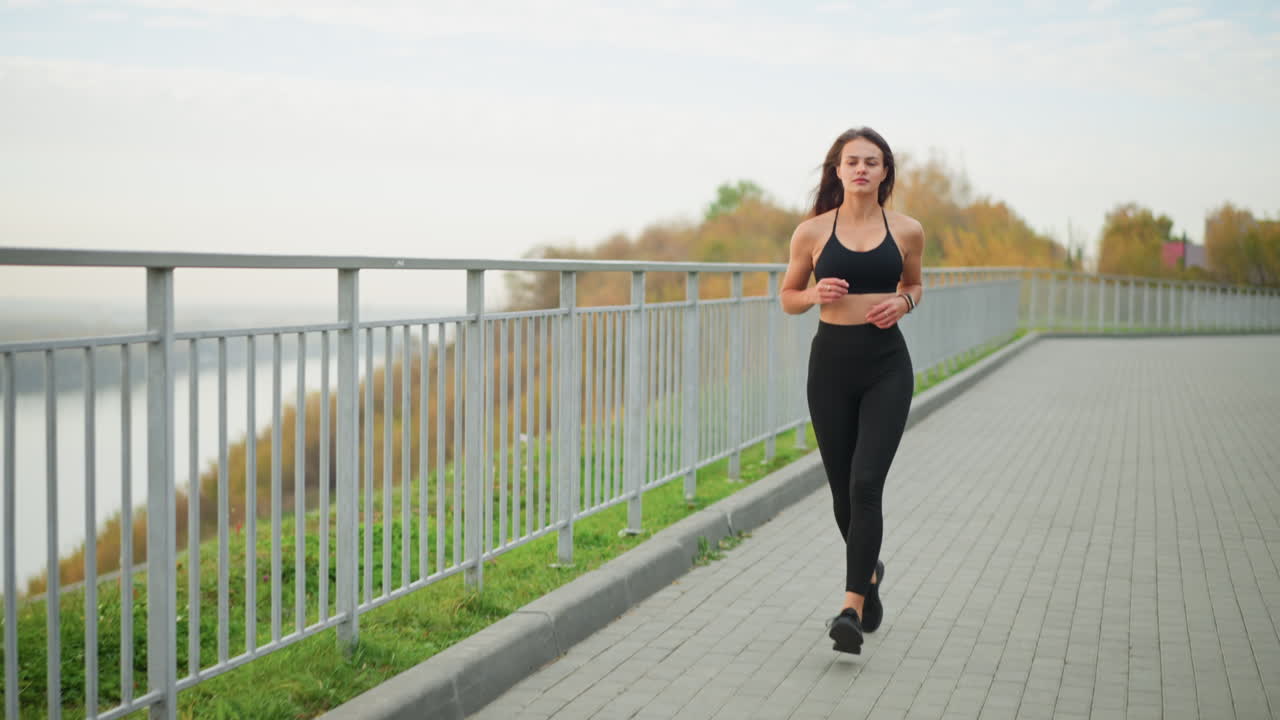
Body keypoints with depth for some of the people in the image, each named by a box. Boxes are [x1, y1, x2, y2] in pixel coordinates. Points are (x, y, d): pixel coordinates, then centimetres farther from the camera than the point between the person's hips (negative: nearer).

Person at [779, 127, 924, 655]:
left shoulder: (907, 231, 1)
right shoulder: (812, 232, 0)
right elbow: (788, 297, 11)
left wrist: (902, 302, -4)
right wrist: (817, 294, -11)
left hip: (887, 366, -1)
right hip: (831, 362, 1)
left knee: (865, 483, -15)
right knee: (842, 488, 10)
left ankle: (852, 608, -14)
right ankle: (868, 571, 39)